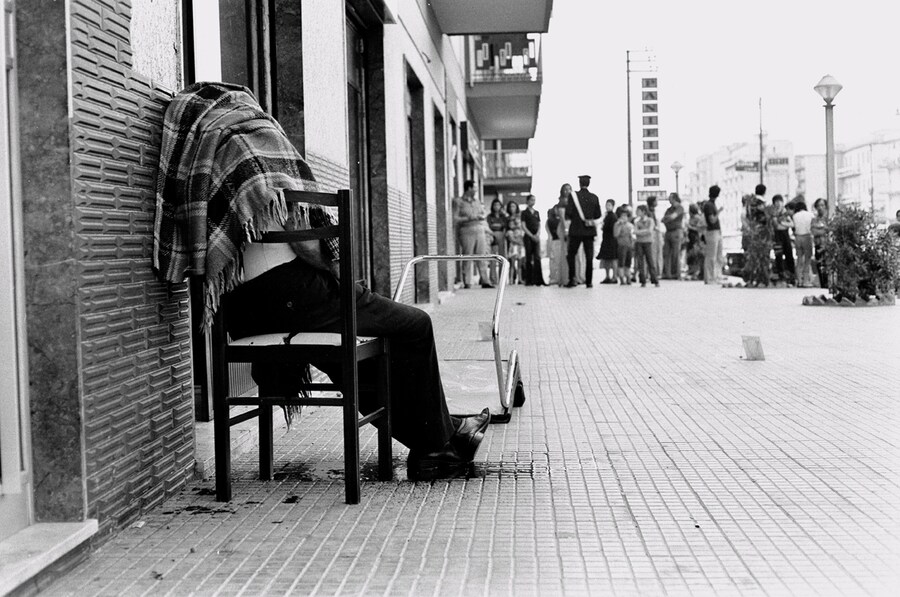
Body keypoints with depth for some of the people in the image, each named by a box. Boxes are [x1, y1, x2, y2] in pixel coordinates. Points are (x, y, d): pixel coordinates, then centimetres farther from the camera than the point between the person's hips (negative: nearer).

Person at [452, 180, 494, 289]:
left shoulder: (477, 200, 18)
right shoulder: (458, 202, 0)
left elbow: (483, 215, 23)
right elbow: (455, 219, -8)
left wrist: (481, 217, 0)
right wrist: (469, 218, -14)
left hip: (479, 232, 5)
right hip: (467, 232, -5)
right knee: (467, 259, -4)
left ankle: (485, 281, 2)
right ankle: (467, 283, -1)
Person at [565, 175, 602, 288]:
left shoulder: (574, 196, -9)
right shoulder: (594, 198, 0)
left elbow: (568, 213, -10)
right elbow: (598, 215, 5)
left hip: (576, 230, -2)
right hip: (589, 231, 2)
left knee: (571, 255, 10)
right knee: (589, 257, 7)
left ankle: (572, 278, -2)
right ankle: (588, 281, 5)